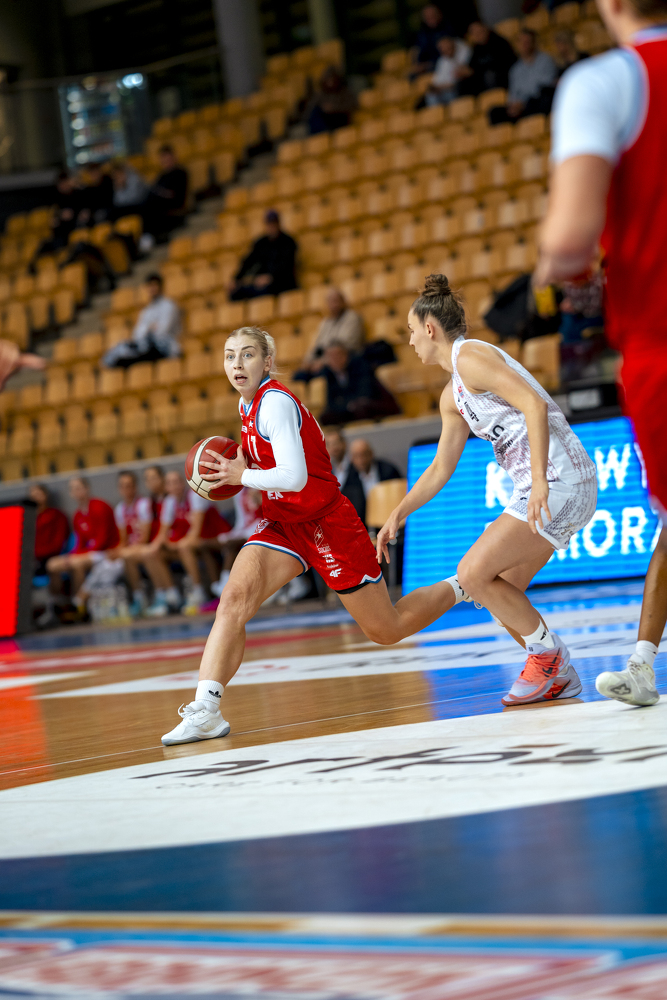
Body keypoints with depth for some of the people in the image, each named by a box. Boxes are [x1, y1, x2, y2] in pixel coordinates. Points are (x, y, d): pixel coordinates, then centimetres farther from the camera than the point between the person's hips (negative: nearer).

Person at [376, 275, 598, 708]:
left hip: (558, 479, -10)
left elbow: (535, 405, -20)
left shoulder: (471, 356, -9)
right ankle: (557, 676, 14)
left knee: (474, 573, -12)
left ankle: (548, 653, 1)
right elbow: (440, 468, 28)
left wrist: (539, 481, -27)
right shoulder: (453, 398, 21)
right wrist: (398, 514, 21)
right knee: (497, 589, 8)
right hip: (545, 488, 10)